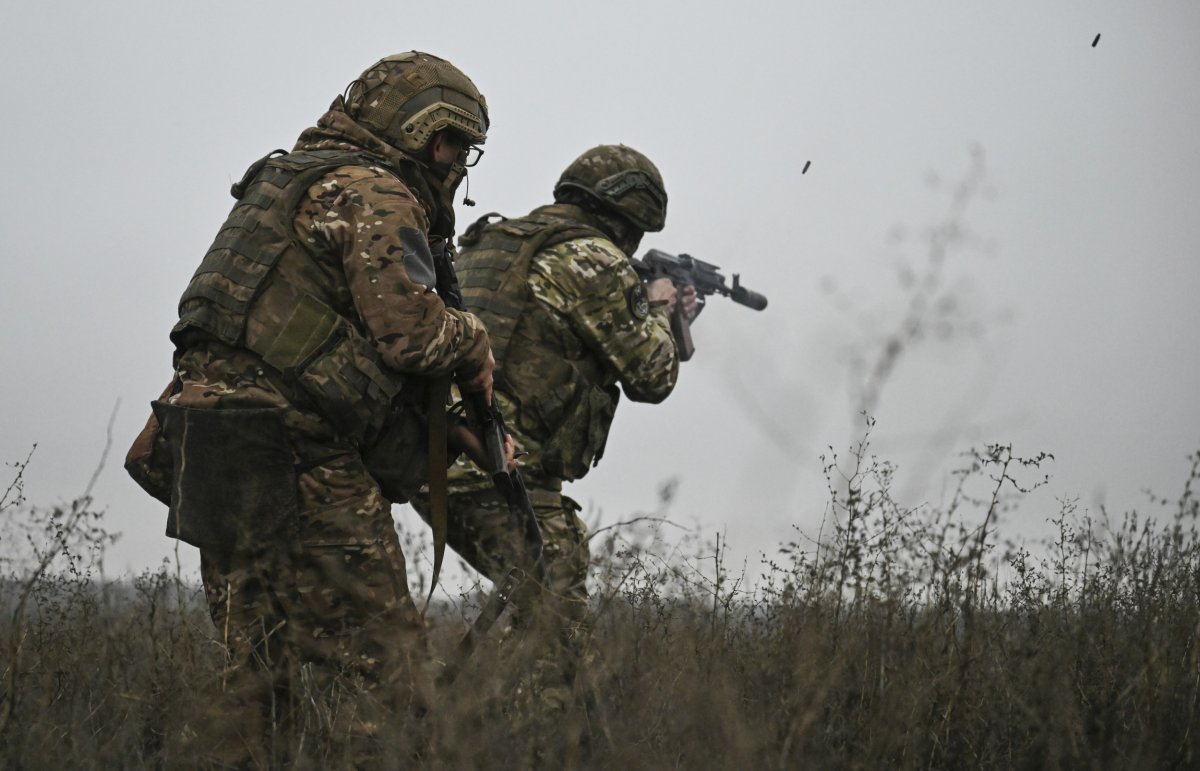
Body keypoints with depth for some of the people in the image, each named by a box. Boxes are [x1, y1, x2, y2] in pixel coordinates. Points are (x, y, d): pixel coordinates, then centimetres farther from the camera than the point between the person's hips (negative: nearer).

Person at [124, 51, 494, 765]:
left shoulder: (291, 180, 23)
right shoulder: (373, 196, -6)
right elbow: (408, 328, -17)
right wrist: (473, 340, 4)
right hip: (293, 461, -9)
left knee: (262, 672, 14)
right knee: (378, 658, -7)